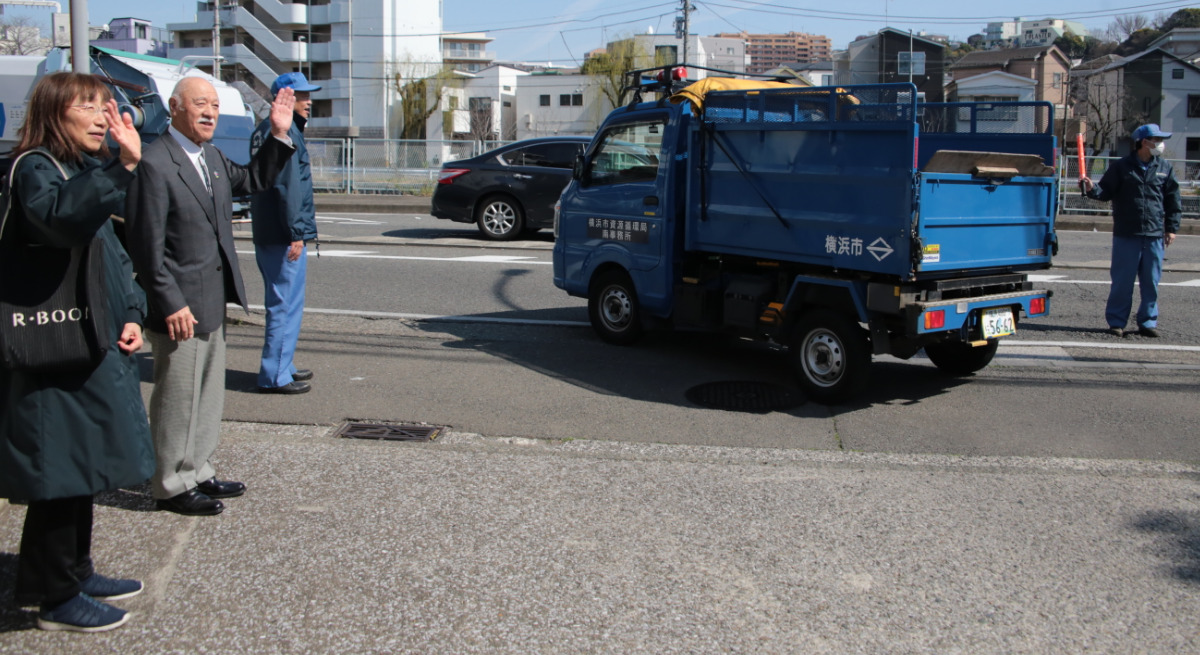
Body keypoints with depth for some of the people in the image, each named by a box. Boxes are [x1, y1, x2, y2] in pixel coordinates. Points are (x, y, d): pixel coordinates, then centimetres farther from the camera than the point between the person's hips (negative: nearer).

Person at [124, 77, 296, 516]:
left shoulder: (212, 158, 9)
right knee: (178, 399, 3)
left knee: (208, 396, 18)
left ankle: (197, 471, 33)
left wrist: (279, 135, 12)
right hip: (179, 307, -9)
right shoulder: (154, 163, -18)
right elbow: (146, 244, -20)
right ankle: (172, 486, 17)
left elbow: (252, 181, 26)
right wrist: (171, 304, -21)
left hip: (212, 303, 9)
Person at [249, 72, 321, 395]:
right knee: (286, 304, -6)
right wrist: (297, 233, -20)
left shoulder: (263, 131, 16)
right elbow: (288, 186, -20)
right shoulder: (284, 132, -15)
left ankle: (281, 366, 27)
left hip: (266, 234, 10)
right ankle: (275, 376, -2)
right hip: (284, 235, -10)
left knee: (281, 302, 18)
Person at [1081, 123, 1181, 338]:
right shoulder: (1121, 167, 2)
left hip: (1154, 235, 3)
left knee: (1151, 282, 5)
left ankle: (1148, 322, 14)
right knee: (1122, 280, 0)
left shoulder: (1165, 169, 10)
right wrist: (1091, 189, -19)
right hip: (1126, 234, -3)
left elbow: (1172, 200, 13)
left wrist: (1172, 228, 8)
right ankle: (1116, 322, 8)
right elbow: (1106, 191, 3)